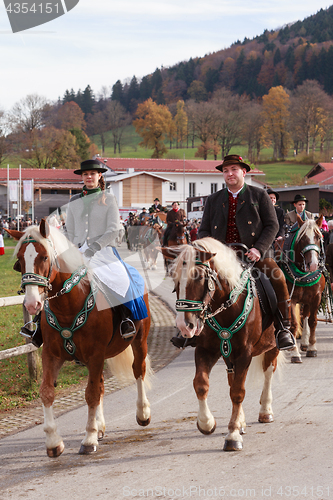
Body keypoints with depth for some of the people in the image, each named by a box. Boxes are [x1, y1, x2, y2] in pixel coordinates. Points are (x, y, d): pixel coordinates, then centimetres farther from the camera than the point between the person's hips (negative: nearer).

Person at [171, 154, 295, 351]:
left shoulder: (259, 195, 7)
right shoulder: (214, 200, 15)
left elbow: (272, 225, 1)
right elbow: (204, 231, 15)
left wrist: (258, 249, -14)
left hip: (253, 254, -3)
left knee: (278, 277, -28)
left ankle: (283, 328, -19)